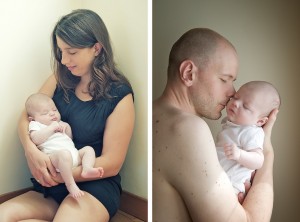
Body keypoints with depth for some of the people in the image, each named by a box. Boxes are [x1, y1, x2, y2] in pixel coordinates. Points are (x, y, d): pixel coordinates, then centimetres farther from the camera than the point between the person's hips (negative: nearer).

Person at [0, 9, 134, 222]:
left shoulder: (119, 95, -10)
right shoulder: (61, 79, 4)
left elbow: (111, 164, -11)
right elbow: (26, 118, 5)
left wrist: (58, 176, -15)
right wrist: (31, 150, -16)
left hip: (94, 186, -5)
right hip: (52, 186, 5)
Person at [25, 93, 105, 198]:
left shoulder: (59, 124, 35)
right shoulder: (36, 125, 14)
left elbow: (69, 137, 34)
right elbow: (35, 139, -7)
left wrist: (67, 127, 16)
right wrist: (52, 128, -5)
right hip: (54, 156, -8)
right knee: (64, 153, -38)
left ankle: (87, 169, -31)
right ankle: (70, 185, -37)